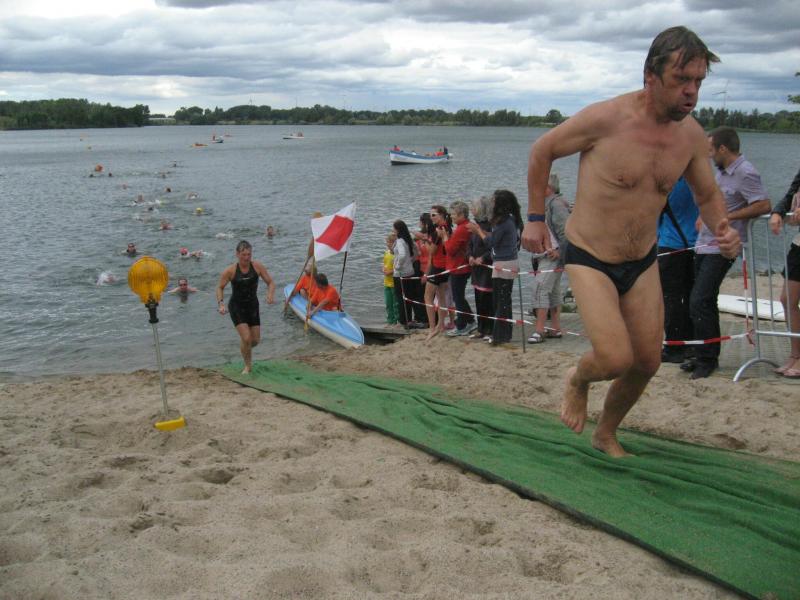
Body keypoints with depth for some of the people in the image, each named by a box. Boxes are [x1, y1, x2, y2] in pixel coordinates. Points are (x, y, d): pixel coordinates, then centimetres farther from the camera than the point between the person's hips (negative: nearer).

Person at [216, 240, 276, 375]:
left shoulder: (257, 267, -11)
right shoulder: (230, 271, -15)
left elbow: (270, 282, -4)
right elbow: (220, 288, -2)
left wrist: (270, 294, -24)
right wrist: (221, 303, -16)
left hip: (253, 305, 3)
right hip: (236, 307, -3)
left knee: (256, 340, 6)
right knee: (246, 338, -16)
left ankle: (245, 348, 43)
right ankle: (247, 365, 9)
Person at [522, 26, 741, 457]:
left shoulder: (692, 135, -4)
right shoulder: (606, 119, -20)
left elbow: (707, 195, 13)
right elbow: (542, 150, -4)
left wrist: (722, 229, -10)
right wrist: (535, 218, -2)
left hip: (643, 263, 6)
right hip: (588, 259, -5)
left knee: (647, 362, 9)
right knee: (616, 359, -18)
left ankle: (606, 434, 36)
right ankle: (578, 379, 20)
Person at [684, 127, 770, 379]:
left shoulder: (746, 173, -14)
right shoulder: (721, 171, 15)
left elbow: (763, 205, -23)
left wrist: (727, 217, -20)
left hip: (721, 249, -10)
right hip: (705, 245, 10)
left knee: (699, 303, -14)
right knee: (706, 303, 14)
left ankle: (707, 359, -3)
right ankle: (707, 356, 24)